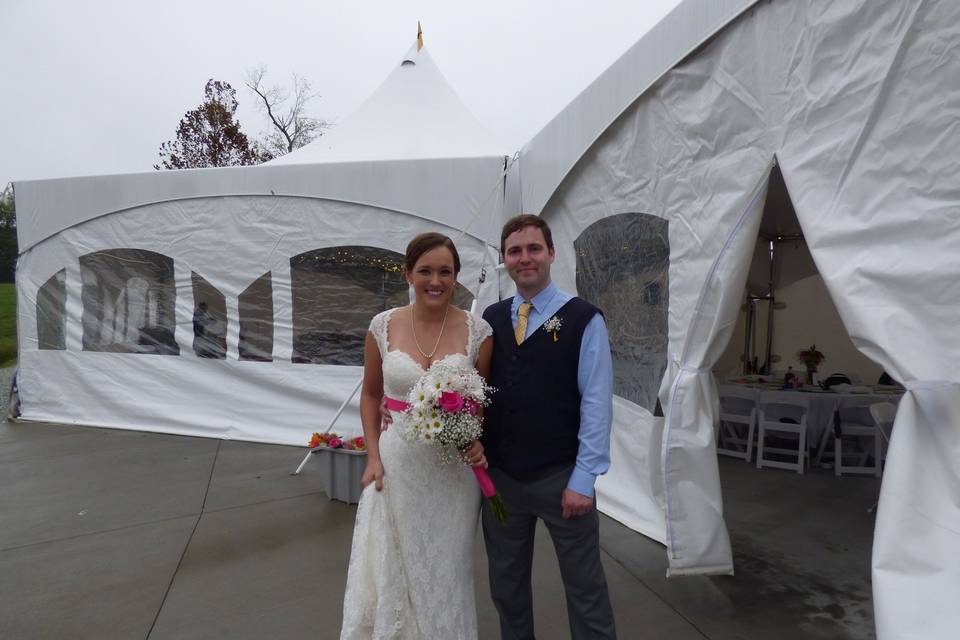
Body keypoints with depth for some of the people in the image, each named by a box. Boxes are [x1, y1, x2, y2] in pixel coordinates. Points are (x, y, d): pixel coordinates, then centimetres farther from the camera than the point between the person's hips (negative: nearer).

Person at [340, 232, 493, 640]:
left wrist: (479, 442, -15)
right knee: (388, 572, 14)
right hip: (396, 465, 1)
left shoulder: (477, 330, -9)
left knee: (445, 573, 17)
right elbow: (371, 394, 6)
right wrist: (373, 457, 0)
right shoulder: (384, 326, -5)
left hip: (453, 469, -1)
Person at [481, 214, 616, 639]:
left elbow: (597, 404, -10)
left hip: (561, 478, -4)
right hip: (499, 476, 4)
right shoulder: (491, 319, 5)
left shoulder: (583, 319, -7)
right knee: (506, 584, 20)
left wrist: (583, 479, -13)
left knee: (585, 587, 12)